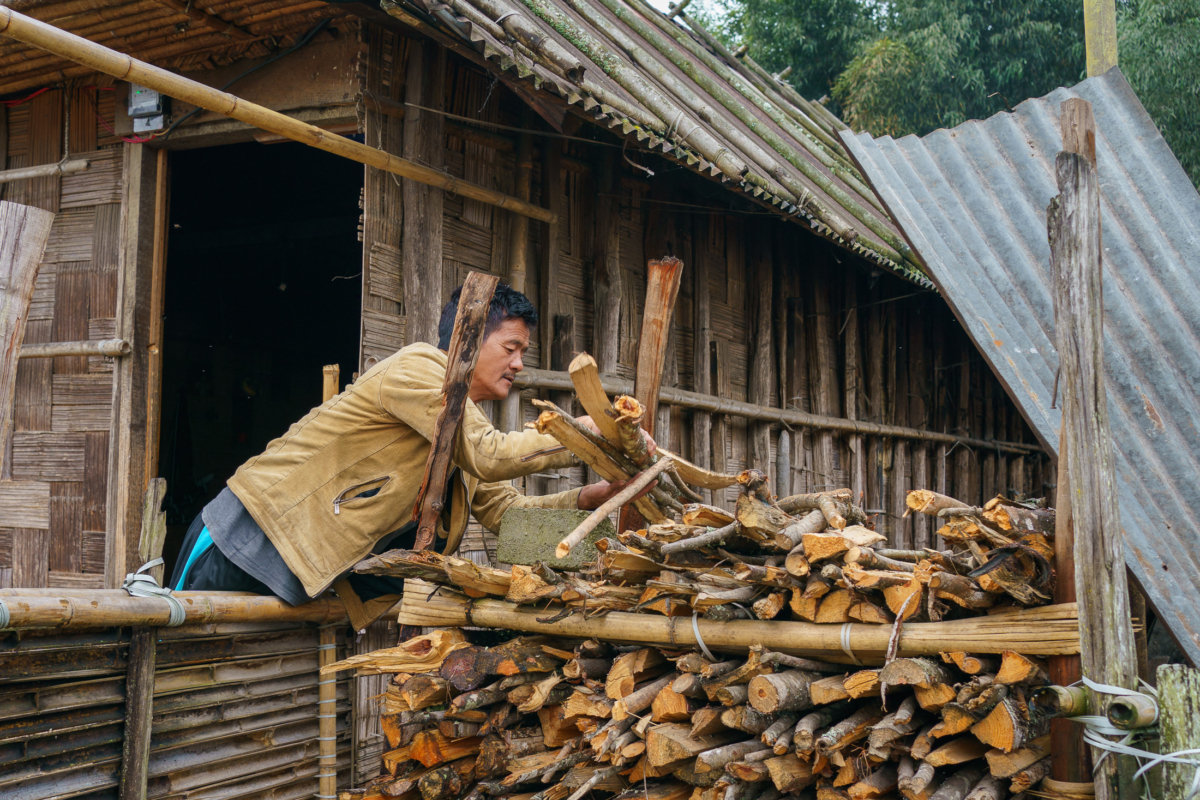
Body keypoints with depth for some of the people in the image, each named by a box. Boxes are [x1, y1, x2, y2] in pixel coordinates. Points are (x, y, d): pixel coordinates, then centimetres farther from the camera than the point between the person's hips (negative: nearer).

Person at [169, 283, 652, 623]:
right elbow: (490, 456, -22)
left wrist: (588, 498, 0)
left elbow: (503, 510, 12)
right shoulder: (419, 367, -14)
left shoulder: (465, 420, 15)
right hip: (251, 536, -9)